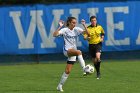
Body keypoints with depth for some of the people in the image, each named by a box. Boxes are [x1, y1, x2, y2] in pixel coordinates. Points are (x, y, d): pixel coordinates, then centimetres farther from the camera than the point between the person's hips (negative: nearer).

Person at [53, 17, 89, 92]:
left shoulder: (76, 29, 6)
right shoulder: (64, 30, -6)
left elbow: (87, 32, -4)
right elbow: (55, 35, -20)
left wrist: (84, 25, -16)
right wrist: (60, 27, -28)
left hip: (73, 52, 5)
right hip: (67, 50, -5)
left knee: (67, 71, 3)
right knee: (78, 52, -37)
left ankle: (60, 86, 16)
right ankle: (84, 69, -42)